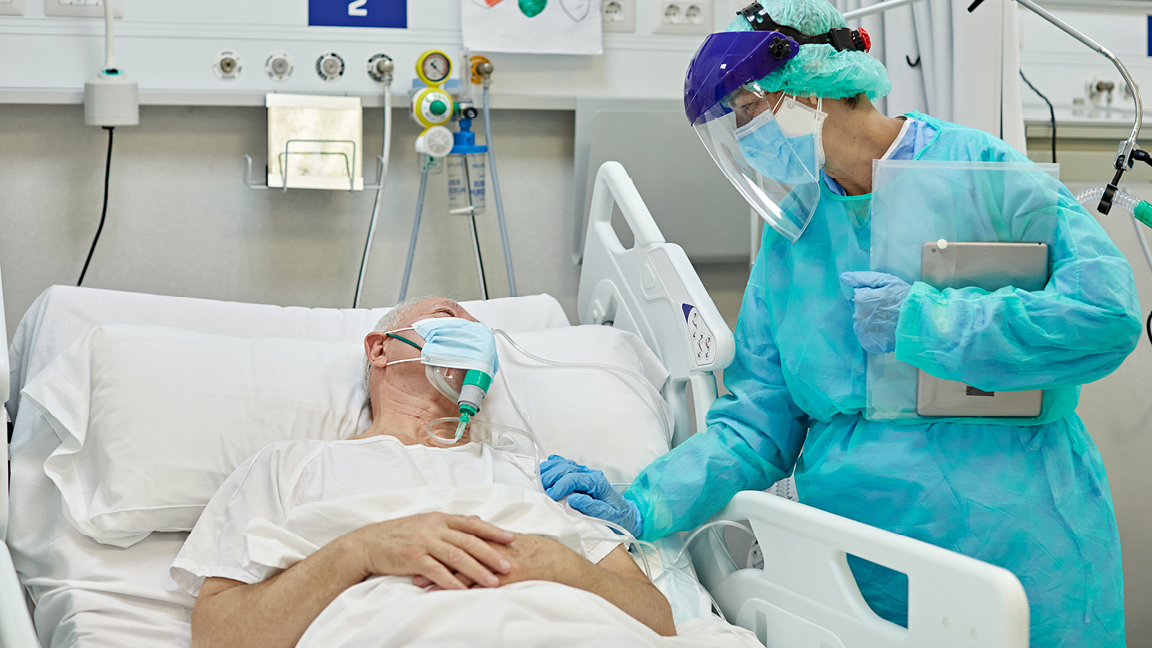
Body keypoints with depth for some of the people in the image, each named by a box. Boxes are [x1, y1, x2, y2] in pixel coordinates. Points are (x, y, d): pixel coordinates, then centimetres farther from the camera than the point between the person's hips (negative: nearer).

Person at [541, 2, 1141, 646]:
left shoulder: (977, 168, -7)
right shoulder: (790, 234, 7)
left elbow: (1105, 308, -18)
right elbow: (755, 424, 3)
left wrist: (918, 321, -17)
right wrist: (641, 507, -12)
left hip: (1017, 556, -4)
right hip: (860, 564, 4)